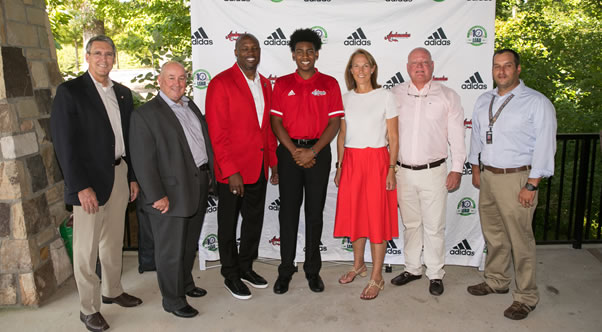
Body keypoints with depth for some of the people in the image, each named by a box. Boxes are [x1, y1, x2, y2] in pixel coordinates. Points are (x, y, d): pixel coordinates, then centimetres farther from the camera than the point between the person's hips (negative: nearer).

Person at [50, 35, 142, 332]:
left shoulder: (123, 93, 11)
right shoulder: (70, 91, -8)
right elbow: (64, 143, -13)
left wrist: (132, 177, 9)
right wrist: (81, 186, -17)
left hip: (119, 175, 6)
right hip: (89, 180, -6)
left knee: (114, 240, 18)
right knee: (86, 247, 5)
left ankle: (112, 290, 35)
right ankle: (88, 308, 19)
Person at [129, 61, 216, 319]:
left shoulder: (191, 107, 13)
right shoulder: (145, 114, -11)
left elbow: (205, 141, 18)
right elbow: (142, 160, -15)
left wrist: (210, 175, 13)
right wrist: (157, 196, -17)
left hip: (199, 188, 7)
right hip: (171, 194, -7)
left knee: (190, 245, 21)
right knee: (171, 251, 6)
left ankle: (185, 283, 40)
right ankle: (173, 300, 22)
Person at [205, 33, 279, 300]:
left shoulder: (265, 84, 11)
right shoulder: (221, 83, -11)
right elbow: (216, 132, -15)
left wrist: (273, 162, 11)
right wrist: (231, 171, -19)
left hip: (259, 167, 7)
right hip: (232, 170, -6)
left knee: (254, 221, 16)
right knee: (228, 224, 10)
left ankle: (245, 267, 35)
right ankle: (230, 276, 26)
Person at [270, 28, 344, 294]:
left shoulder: (329, 84, 4)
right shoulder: (282, 84, 6)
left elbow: (334, 122, -2)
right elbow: (276, 122, 0)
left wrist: (313, 151, -12)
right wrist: (295, 151, -12)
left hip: (318, 152, 0)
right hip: (289, 152, 1)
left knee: (315, 212, 6)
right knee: (288, 211, 4)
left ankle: (313, 270, 19)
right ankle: (286, 270, 15)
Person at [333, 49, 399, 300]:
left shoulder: (386, 97, -2)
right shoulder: (345, 99, 9)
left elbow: (393, 138, -3)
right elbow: (341, 135, 13)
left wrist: (391, 169, -9)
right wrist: (340, 166, 9)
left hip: (376, 161, -4)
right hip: (351, 162, 4)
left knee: (377, 218, 0)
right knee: (353, 214, 11)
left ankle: (376, 278, 10)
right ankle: (358, 265, 31)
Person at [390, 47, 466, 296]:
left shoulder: (447, 96, 2)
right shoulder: (396, 94, 7)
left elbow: (457, 135, 2)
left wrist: (457, 169, -3)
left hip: (433, 172, -2)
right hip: (403, 171, 2)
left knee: (434, 226, 4)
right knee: (410, 223, 14)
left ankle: (435, 274, 19)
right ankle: (412, 269, 29)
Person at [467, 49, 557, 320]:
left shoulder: (537, 102, -8)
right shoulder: (483, 101, 12)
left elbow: (544, 146, -11)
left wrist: (531, 185, -15)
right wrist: (476, 170, 16)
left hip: (517, 178, -6)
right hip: (487, 176, 6)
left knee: (520, 239, 0)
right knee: (493, 234, 16)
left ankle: (526, 297, 15)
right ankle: (496, 281, 34)